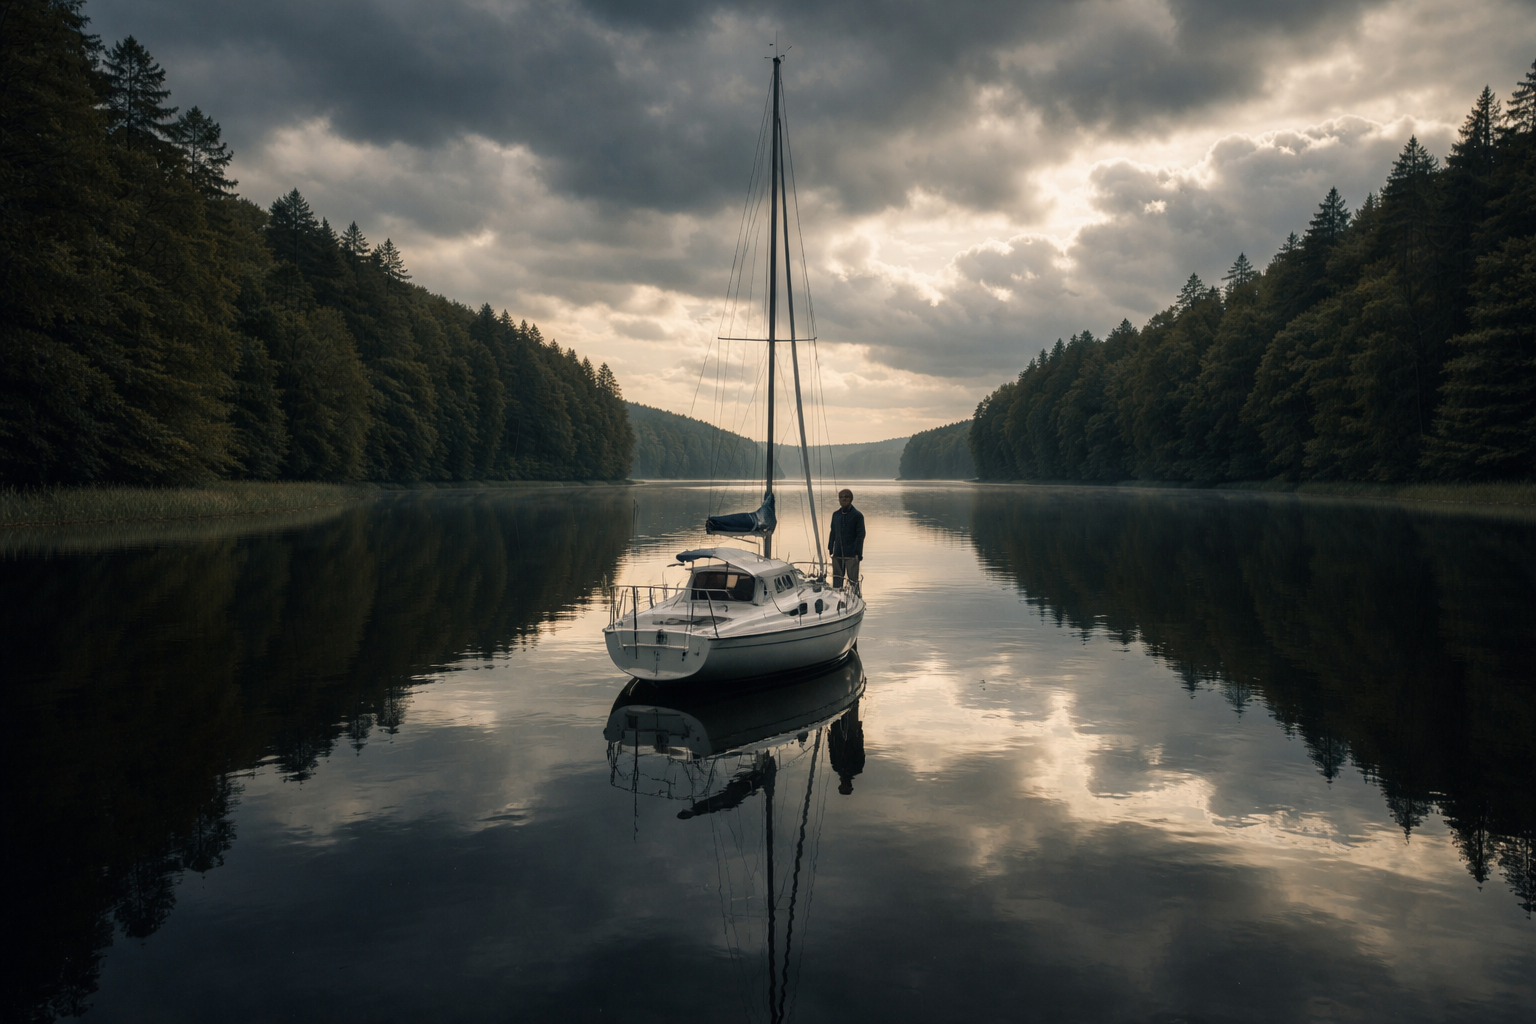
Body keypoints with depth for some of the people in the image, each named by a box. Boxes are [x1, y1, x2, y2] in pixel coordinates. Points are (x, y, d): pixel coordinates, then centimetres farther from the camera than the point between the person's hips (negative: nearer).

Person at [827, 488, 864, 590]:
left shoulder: (857, 515, -2)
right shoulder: (835, 515, 12)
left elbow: (860, 535, -5)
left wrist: (858, 553, -11)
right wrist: (830, 549, 11)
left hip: (851, 554, -5)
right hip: (837, 554, 5)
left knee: (853, 580, -2)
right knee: (836, 579, 7)